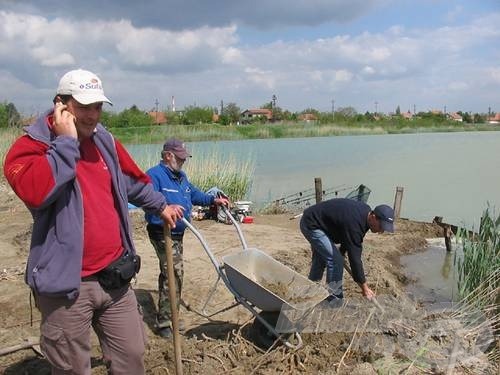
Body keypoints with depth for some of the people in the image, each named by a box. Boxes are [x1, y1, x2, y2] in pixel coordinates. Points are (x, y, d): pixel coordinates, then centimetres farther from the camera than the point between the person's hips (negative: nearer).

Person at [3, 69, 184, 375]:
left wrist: (160, 206, 38)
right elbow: (34, 191, -30)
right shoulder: (31, 146, -8)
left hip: (115, 276, 5)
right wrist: (66, 141, -22)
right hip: (66, 283, -5)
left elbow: (133, 181, 28)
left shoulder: (105, 142, 10)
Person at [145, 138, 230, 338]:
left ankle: (165, 316, 33)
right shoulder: (154, 175, -15)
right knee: (175, 272, -14)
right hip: (162, 233, -10)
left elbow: (194, 193, 24)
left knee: (168, 273, 18)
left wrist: (213, 200, 13)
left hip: (177, 233, 10)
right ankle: (164, 323, -4)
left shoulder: (180, 175, 15)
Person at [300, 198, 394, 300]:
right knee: (335, 260, -13)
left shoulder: (365, 211, -6)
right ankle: (334, 299, 0)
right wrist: (364, 288, -22)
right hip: (311, 225, -10)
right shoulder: (354, 224, -33)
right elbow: (354, 257, -29)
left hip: (314, 220, 10)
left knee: (321, 258, 23)